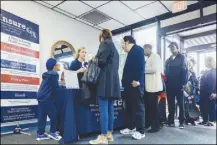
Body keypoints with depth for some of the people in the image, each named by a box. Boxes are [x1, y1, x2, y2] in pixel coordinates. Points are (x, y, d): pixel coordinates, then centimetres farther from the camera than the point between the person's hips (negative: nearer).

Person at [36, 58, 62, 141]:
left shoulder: (47, 74, 18)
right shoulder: (54, 74, -10)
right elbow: (56, 86, -11)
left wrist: (60, 86, 15)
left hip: (41, 97, 10)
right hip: (47, 98, -9)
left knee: (42, 116, 11)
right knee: (54, 114, 0)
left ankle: (40, 134, 17)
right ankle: (52, 132, 10)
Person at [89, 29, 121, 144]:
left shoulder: (105, 43, 0)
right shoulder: (114, 46, 26)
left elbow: (100, 60, -14)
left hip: (105, 80, -9)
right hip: (113, 80, 9)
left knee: (103, 108, -9)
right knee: (110, 107, 9)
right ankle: (109, 134, 15)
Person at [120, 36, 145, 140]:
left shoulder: (138, 49, -4)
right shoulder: (131, 53, 24)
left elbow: (141, 66, -17)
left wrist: (137, 80, -24)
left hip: (135, 83, -10)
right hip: (129, 84, 10)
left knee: (138, 107, -3)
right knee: (129, 106, 13)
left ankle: (141, 131, 6)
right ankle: (131, 128, 24)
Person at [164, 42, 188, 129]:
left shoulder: (182, 58, 2)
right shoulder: (168, 60, 16)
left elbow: (184, 71, -7)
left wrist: (183, 83, -15)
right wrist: (166, 83, 3)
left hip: (178, 85, -4)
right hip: (170, 86, 4)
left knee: (181, 104, 4)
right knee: (171, 104, 8)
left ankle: (182, 122, 11)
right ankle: (171, 121, 16)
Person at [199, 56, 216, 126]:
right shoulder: (206, 72, 18)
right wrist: (199, 90, 14)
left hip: (211, 94, -7)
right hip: (204, 93, 7)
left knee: (211, 107, 1)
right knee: (203, 107, 8)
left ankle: (210, 121, 9)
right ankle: (205, 120, 19)